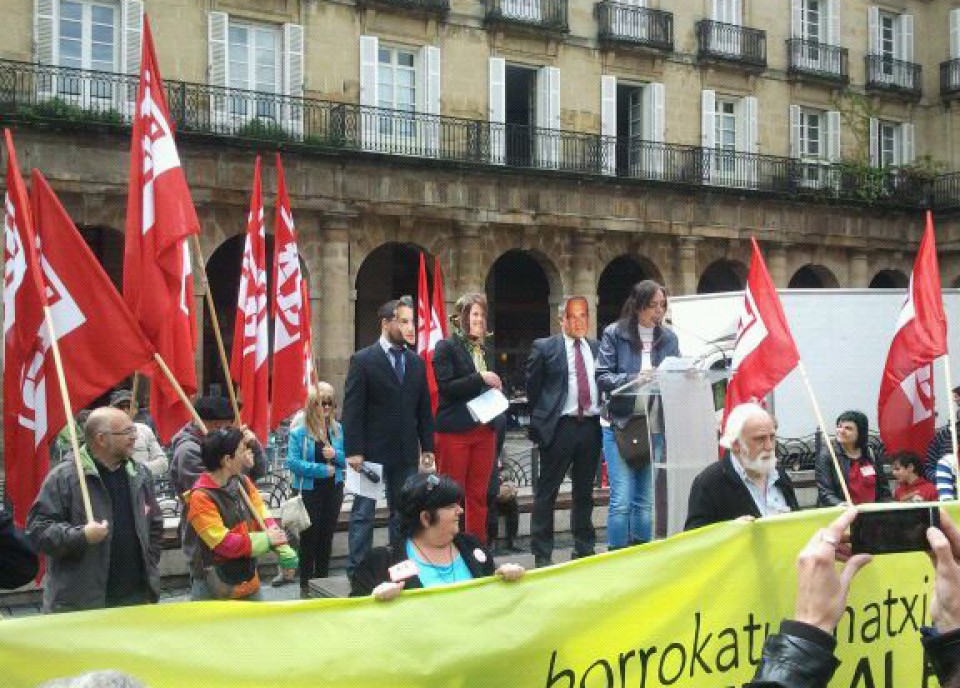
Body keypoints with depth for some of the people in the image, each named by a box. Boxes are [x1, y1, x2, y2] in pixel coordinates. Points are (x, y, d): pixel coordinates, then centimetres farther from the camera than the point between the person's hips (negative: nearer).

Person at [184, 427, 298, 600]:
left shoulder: (242, 482, 1)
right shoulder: (201, 498, -21)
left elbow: (265, 520, -4)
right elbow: (224, 544, -24)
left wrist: (284, 550, -20)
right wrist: (266, 539, -15)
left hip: (248, 580, 7)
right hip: (214, 589, -7)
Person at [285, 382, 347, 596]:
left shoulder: (337, 429, 4)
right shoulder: (298, 431, -9)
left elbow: (346, 460, 7)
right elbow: (293, 462, -15)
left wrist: (335, 455, -14)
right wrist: (322, 469, -17)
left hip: (333, 490, 4)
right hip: (309, 490, -4)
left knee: (327, 535, 11)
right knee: (309, 536, 2)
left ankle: (322, 580, 23)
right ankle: (305, 584, 13)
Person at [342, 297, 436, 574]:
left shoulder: (417, 362, 10)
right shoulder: (362, 360, -5)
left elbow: (424, 409, 12)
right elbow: (352, 410, -8)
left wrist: (427, 448, 8)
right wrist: (353, 452, -14)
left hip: (406, 453, 5)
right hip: (371, 452, -5)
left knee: (403, 513, 10)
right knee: (363, 514, 0)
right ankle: (357, 572, 6)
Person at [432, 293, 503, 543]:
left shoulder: (486, 351, 17)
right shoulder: (446, 347, -3)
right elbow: (445, 386, -13)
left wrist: (496, 387, 5)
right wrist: (480, 379, -18)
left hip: (484, 429, 6)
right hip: (455, 429, -6)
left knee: (479, 495, 9)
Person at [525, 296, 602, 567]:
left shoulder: (597, 349, 11)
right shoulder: (545, 348, -1)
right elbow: (532, 388, 2)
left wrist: (604, 415, 6)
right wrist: (540, 422, 2)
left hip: (591, 426, 4)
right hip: (559, 427, -4)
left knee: (585, 492, 13)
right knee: (547, 493, 0)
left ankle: (584, 549, 24)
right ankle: (542, 554, 7)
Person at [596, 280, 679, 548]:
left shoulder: (669, 339, 10)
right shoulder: (614, 334, -1)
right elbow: (602, 378, -6)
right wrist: (636, 378, -19)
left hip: (656, 428, 4)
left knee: (646, 500, 8)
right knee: (621, 500, -8)